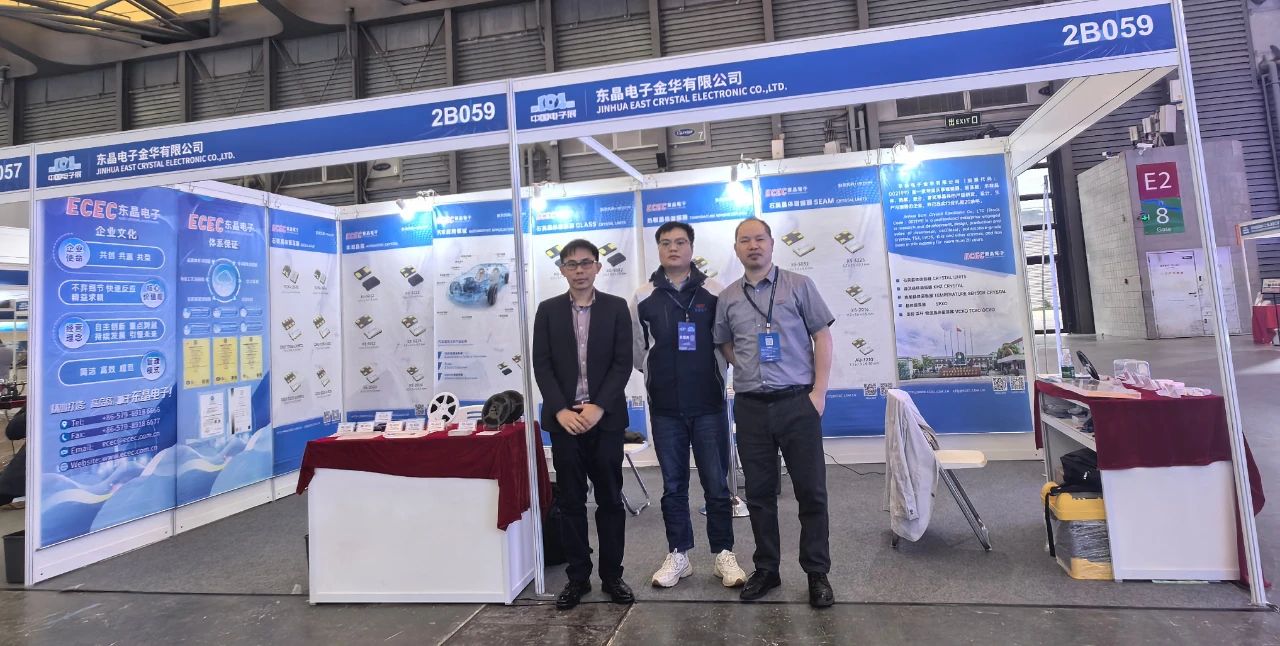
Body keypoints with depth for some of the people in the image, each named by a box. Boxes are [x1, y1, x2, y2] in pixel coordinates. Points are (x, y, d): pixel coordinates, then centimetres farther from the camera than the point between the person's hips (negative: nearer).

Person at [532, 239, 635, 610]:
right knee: (571, 502, 8)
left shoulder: (617, 307, 3)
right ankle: (577, 577, 21)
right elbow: (542, 365, 1)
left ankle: (612, 576, 21)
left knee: (610, 499, 7)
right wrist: (561, 410, -10)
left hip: (606, 417, 0)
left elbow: (623, 363, -3)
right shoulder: (548, 310, 6)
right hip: (564, 418, 1)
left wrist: (598, 406, -13)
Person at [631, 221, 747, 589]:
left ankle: (724, 554, 21)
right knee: (673, 486, 11)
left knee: (717, 484, 5)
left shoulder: (713, 293, 0)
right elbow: (636, 350, 10)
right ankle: (678, 555, 25)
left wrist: (712, 376, 5)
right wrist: (659, 375, 8)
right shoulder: (643, 298, 2)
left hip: (709, 406, -1)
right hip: (665, 410, 1)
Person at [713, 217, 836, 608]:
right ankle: (766, 570, 25)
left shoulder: (798, 286, 1)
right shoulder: (727, 298, 8)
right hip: (750, 407, 3)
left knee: (811, 490, 4)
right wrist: (749, 370, 5)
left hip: (798, 401, -2)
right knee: (759, 493, 10)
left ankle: (817, 574, 20)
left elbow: (822, 338, 0)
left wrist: (819, 391, -7)